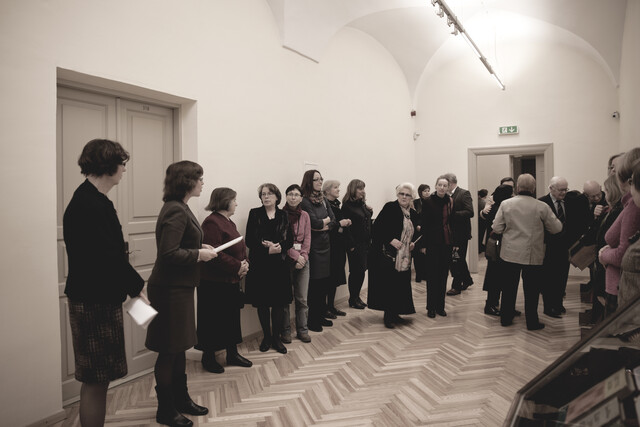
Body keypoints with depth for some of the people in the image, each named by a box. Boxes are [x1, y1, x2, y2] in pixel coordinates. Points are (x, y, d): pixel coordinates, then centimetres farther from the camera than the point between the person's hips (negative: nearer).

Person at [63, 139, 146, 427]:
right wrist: (137, 287, -12)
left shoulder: (90, 200, 12)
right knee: (95, 380, 2)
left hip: (100, 299, 10)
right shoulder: (90, 205, -20)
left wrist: (132, 284, 6)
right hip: (95, 303, -10)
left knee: (97, 378, 18)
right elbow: (109, 257, -23)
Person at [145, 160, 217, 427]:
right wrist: (199, 254, -16)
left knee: (179, 347, 20)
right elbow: (169, 253, -27)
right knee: (169, 351, 4)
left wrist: (199, 246, 7)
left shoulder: (178, 208, 11)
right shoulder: (176, 211, -21)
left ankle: (181, 400, 35)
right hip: (171, 289, -10)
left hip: (178, 287, 10)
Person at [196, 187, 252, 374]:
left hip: (231, 281, 10)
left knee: (232, 318, 16)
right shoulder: (212, 222, -17)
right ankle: (208, 357, 20)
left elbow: (239, 247, 17)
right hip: (214, 283, -9)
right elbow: (215, 253, -25)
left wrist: (244, 263, -2)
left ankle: (232, 354, 29)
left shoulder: (229, 222, 14)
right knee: (213, 321, 4)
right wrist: (237, 266, -21)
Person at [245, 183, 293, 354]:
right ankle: (266, 337, 23)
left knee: (279, 302, 3)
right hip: (260, 265, -1)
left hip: (279, 264, 1)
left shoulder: (283, 215, 7)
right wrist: (267, 249, -17)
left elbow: (290, 240, 4)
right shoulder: (254, 214, 3)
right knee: (262, 303, 7)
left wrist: (280, 247, -16)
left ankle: (276, 337, 18)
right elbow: (249, 240, -5)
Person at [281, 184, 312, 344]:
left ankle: (302, 330, 18)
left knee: (302, 298, 6)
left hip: (302, 259, 3)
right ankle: (285, 331, 16)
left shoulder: (304, 215, 10)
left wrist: (303, 256, -8)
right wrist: (295, 255, -12)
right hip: (285, 258, -3)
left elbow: (307, 239, 6)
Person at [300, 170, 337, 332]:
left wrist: (323, 226, -11)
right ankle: (311, 320, 12)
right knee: (314, 284, 0)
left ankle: (320, 316, 24)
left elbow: (333, 222, 6)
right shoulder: (304, 201, -11)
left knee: (324, 282, 11)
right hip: (312, 247, -7)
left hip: (325, 245, 7)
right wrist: (326, 220, -3)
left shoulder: (323, 200, 12)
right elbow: (314, 223, -21)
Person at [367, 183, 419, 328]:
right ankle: (388, 316, 8)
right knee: (388, 284, -3)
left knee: (400, 286, 9)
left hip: (404, 257, 6)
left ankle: (395, 314, 23)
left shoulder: (413, 213, 11)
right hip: (387, 255, -6)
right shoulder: (389, 208, -8)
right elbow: (377, 227, -13)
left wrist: (413, 243, 3)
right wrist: (391, 240, -20)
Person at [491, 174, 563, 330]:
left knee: (509, 288, 14)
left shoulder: (505, 204, -6)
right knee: (531, 290, 9)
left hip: (510, 253, 2)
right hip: (533, 256, -1)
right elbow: (557, 228, -1)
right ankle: (532, 322, 18)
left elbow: (496, 228, -5)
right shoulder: (542, 207, -9)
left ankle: (506, 318, 25)